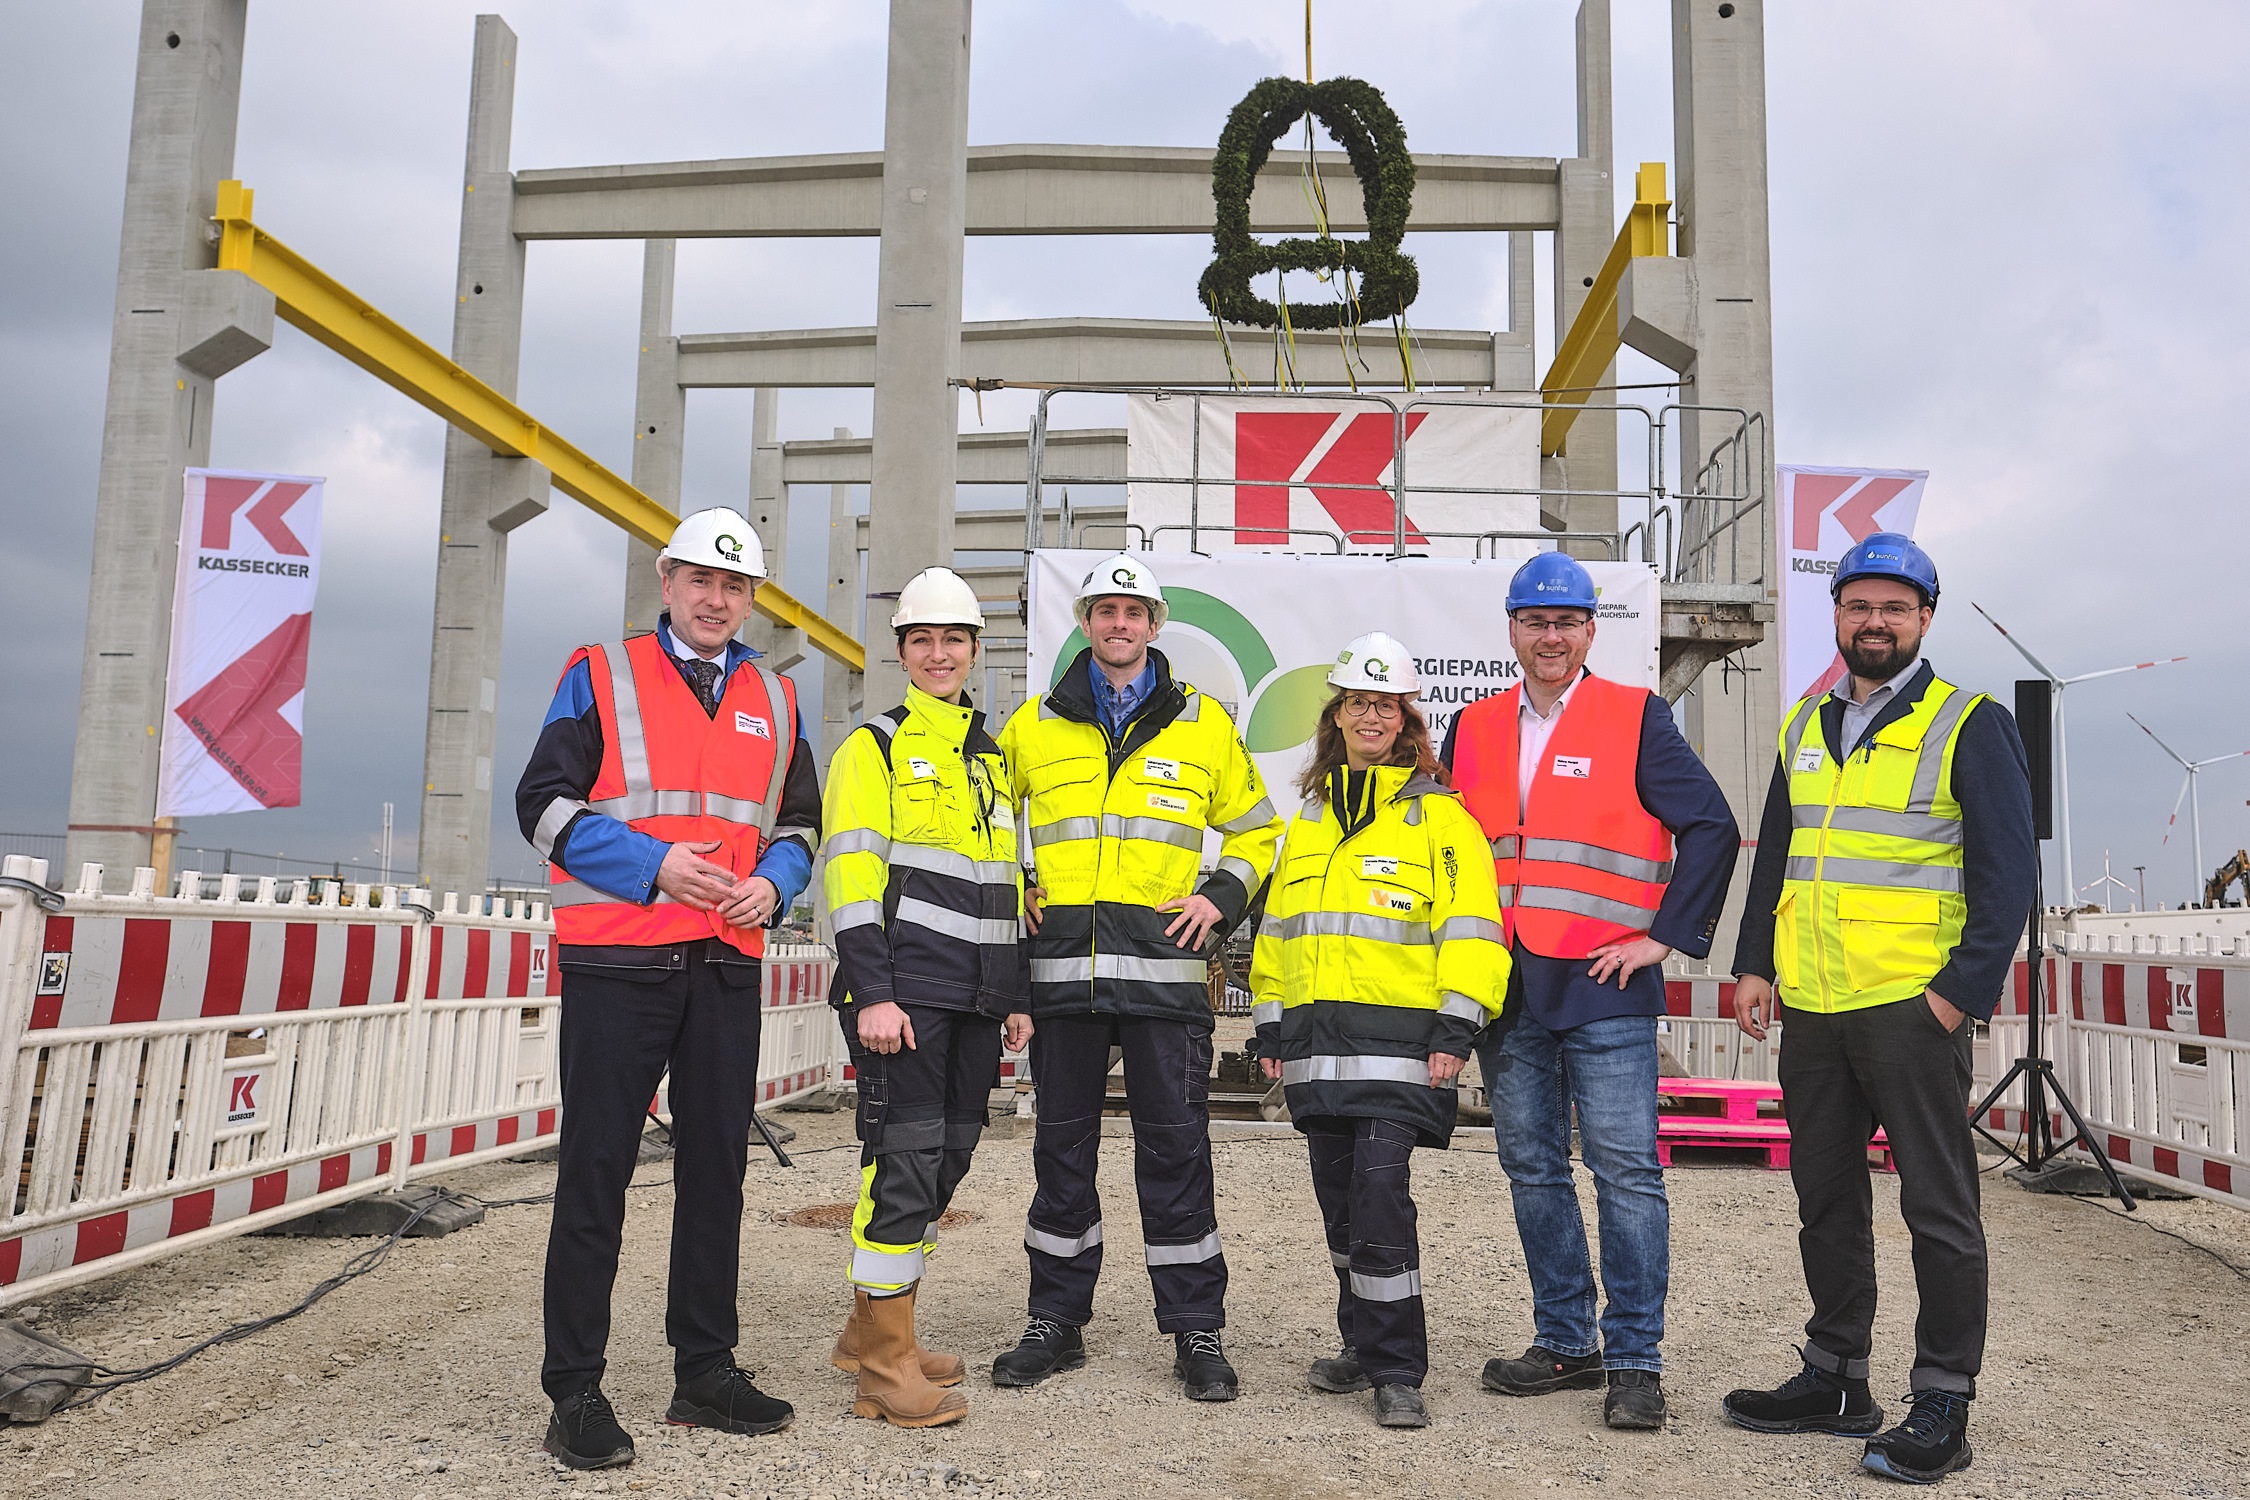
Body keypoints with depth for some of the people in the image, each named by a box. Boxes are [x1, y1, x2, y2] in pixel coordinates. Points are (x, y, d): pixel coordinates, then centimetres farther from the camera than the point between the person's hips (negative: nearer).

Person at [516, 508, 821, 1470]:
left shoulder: (774, 700, 15)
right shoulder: (601, 676, 4)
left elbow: (799, 822, 20)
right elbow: (545, 803, -3)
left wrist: (772, 884, -2)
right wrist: (652, 864, -16)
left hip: (727, 965, 4)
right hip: (616, 963, -4)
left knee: (716, 1168, 10)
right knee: (596, 1173, -1)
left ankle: (706, 1371, 22)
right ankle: (575, 1392, 9)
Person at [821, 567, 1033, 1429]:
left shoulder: (991, 760, 20)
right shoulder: (874, 749, 0)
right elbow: (851, 872, -9)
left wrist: (1016, 994, 17)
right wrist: (873, 993, -18)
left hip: (975, 998, 7)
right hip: (904, 991, -7)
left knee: (946, 1158, 10)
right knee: (905, 1157, -8)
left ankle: (872, 1332, 24)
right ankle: (885, 1362, 1)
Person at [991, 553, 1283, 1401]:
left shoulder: (1204, 724, 9)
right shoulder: (1033, 724, 11)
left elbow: (1256, 829, 18)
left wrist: (1222, 896, 2)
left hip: (1164, 965, -1)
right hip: (1061, 963, 2)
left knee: (1176, 1149, 1)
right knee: (1062, 1149, 9)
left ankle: (1196, 1332, 12)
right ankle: (1057, 1323, 21)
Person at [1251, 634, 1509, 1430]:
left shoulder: (1437, 814, 1)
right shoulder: (1310, 818, 18)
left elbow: (1469, 925, -4)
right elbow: (1279, 926, 22)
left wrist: (1456, 1026, -12)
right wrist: (1271, 1026, 17)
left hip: (1399, 1037, -5)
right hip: (1317, 1036, 6)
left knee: (1380, 1189, -13)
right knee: (1339, 1196, 11)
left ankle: (1396, 1371, -2)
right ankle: (1363, 1343, 27)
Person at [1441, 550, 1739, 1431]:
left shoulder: (1636, 720, -1)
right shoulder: (1474, 730, 11)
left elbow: (1711, 828, -4)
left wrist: (1663, 935, -7)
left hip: (1604, 987, -4)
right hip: (1505, 989, 5)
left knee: (1626, 1169, -3)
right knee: (1532, 1168, 11)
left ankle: (1635, 1360, 8)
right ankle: (1565, 1342, 24)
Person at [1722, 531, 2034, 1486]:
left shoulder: (1970, 726, -3)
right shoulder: (1804, 729, 14)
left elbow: (2006, 871, -7)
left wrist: (1963, 990, -14)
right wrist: (1755, 965, 10)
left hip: (1911, 1008, -6)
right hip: (1811, 1010, 6)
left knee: (1937, 1206, 2)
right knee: (1826, 1199, 14)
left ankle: (1941, 1407, 11)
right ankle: (1835, 1378, 26)